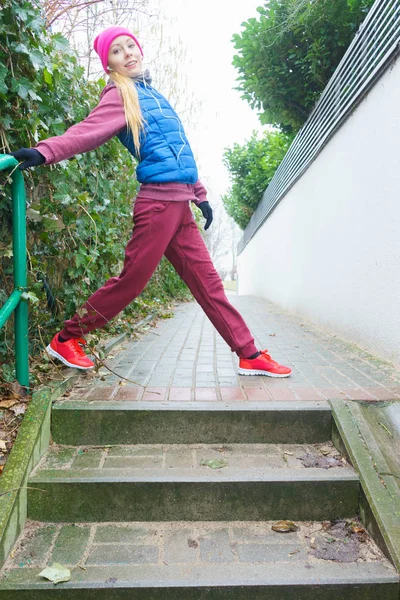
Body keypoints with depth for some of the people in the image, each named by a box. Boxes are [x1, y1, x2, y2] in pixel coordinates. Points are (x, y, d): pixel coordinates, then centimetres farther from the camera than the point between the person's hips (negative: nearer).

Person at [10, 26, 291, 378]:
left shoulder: (152, 93, 24)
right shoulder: (121, 95, 0)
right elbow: (89, 129, -17)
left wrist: (200, 194, 23)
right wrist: (44, 152, -35)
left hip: (180, 205, 7)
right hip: (159, 201, -7)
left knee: (207, 281, 6)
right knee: (130, 282, -4)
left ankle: (250, 355, 11)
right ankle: (66, 339, 13)